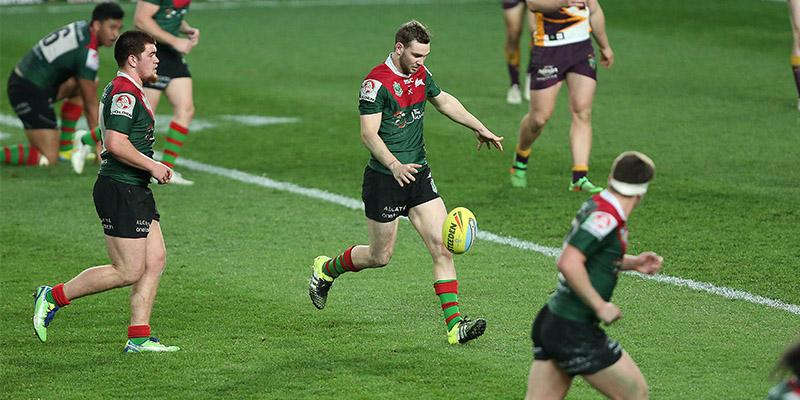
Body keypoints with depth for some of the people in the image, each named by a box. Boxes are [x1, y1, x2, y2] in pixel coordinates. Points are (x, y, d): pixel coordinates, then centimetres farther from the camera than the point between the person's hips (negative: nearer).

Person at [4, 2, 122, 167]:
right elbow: (91, 104, -12)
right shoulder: (88, 53, -19)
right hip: (30, 93, -10)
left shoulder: (81, 28, 8)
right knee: (48, 159, -10)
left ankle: (65, 147, 17)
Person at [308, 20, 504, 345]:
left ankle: (454, 324, -8)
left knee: (442, 247, -6)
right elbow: (368, 134, -22)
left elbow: (443, 100, 25)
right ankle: (325, 269, 37)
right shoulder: (376, 83, -18)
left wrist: (479, 129, 25)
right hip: (385, 180, -6)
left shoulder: (420, 74, 5)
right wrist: (395, 165, -36)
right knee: (380, 256, 8)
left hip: (417, 173, 6)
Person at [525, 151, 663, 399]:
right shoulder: (606, 218, -19)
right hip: (576, 332, -9)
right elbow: (568, 264, -29)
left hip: (550, 323, 9)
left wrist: (633, 262, 15)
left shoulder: (595, 206, 8)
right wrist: (600, 306, -21)